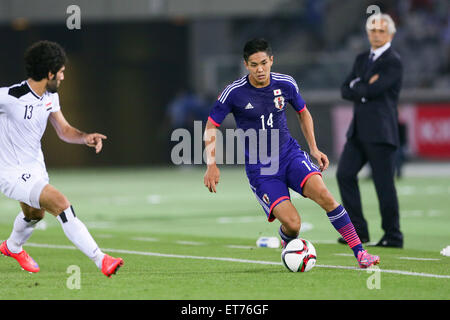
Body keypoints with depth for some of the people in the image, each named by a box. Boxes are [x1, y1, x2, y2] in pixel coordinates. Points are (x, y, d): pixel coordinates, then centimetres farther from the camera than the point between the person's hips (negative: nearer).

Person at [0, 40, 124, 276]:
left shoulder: (50, 96, -2)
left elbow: (63, 130, 5)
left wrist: (85, 138, -13)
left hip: (35, 166, 9)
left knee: (34, 213, 33)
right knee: (60, 203, -25)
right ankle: (101, 260, -26)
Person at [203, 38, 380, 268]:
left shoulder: (286, 84, -2)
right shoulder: (234, 93, -11)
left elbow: (303, 113, 17)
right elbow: (211, 126, 0)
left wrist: (314, 149, 10)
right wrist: (212, 165, -9)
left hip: (290, 154, 2)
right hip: (259, 169, -2)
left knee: (323, 195, -25)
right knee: (292, 224, -19)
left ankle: (360, 253, -18)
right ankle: (288, 244, 19)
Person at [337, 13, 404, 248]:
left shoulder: (393, 62, -8)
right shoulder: (362, 59, 18)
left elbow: (373, 90, -19)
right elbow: (345, 90, 11)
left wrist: (356, 87, 0)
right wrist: (365, 89, -6)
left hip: (380, 132, -8)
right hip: (359, 130, 8)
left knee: (384, 184, -5)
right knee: (345, 174, 2)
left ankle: (393, 236, 3)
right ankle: (358, 230, 9)